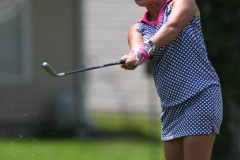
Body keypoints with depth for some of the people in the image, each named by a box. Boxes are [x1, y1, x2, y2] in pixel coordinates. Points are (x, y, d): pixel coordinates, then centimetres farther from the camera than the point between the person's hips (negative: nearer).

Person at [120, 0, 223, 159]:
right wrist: (131, 59, -36)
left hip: (201, 95, -6)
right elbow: (137, 48, -10)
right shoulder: (138, 29, 13)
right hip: (170, 107, 6)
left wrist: (147, 47, -40)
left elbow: (173, 27, -22)